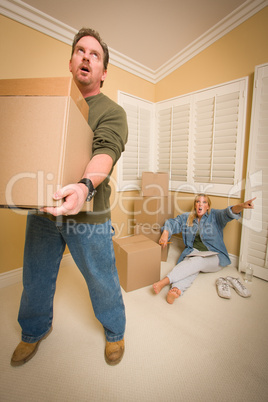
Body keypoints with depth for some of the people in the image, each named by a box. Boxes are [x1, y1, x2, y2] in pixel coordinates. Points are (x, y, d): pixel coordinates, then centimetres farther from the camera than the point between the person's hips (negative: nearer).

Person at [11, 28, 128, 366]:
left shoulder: (112, 112, -2)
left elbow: (105, 153, -21)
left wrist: (85, 186, -41)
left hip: (88, 216, -4)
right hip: (41, 211, 5)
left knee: (102, 280, 13)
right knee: (36, 279, 21)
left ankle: (115, 332, 45)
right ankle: (34, 332, 53)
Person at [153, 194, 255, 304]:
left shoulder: (214, 216, 4)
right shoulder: (186, 217, 13)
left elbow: (228, 214, -14)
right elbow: (172, 223, 11)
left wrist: (241, 206, -36)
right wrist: (165, 233, -10)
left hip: (214, 256, -2)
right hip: (193, 252, 3)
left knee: (197, 261, -34)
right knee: (191, 266, -32)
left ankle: (165, 281, -49)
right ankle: (176, 289, -58)